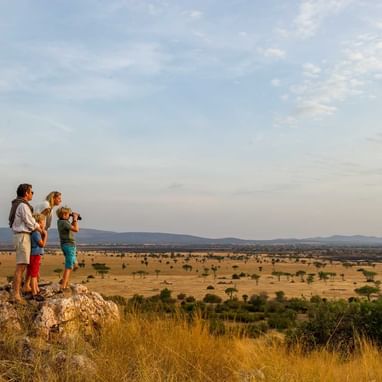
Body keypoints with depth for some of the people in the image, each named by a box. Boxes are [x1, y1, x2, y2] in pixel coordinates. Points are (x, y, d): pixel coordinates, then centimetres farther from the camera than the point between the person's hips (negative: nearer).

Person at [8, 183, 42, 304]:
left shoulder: (18, 204, 18)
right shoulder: (23, 205, -14)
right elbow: (31, 223, -12)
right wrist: (40, 229, 4)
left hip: (20, 236, 10)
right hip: (23, 236, -10)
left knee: (21, 266, 12)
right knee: (21, 267, -10)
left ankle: (16, 293, 15)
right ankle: (16, 295, -10)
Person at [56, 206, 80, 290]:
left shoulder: (60, 221, 10)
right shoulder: (64, 222, -19)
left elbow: (71, 227, 22)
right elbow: (76, 229, -23)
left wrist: (74, 220, 9)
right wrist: (75, 219, -12)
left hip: (65, 245, 10)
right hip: (69, 245, -10)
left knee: (73, 262, 24)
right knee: (69, 266, -7)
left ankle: (65, 281, 27)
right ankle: (63, 286, -8)